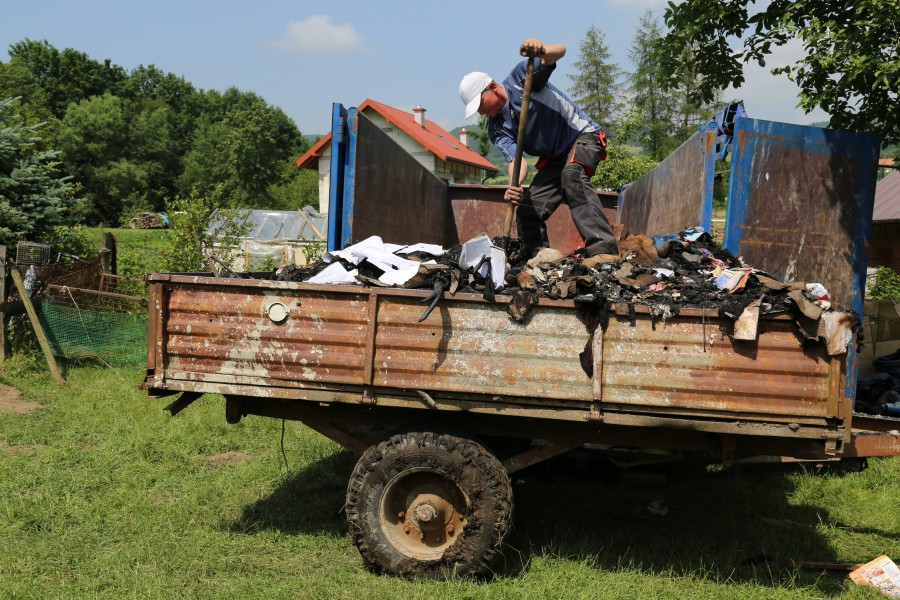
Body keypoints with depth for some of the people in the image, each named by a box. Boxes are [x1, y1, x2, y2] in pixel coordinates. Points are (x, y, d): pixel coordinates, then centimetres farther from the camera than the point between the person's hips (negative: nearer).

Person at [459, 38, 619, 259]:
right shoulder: (496, 129, -2)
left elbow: (559, 51, -24)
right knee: (527, 211, 0)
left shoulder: (520, 77, -12)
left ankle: (604, 250, -45)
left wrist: (541, 50, -48)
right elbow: (517, 159, -17)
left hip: (583, 135, -7)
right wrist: (514, 184, -40)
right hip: (554, 158, 7)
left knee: (572, 176, -35)